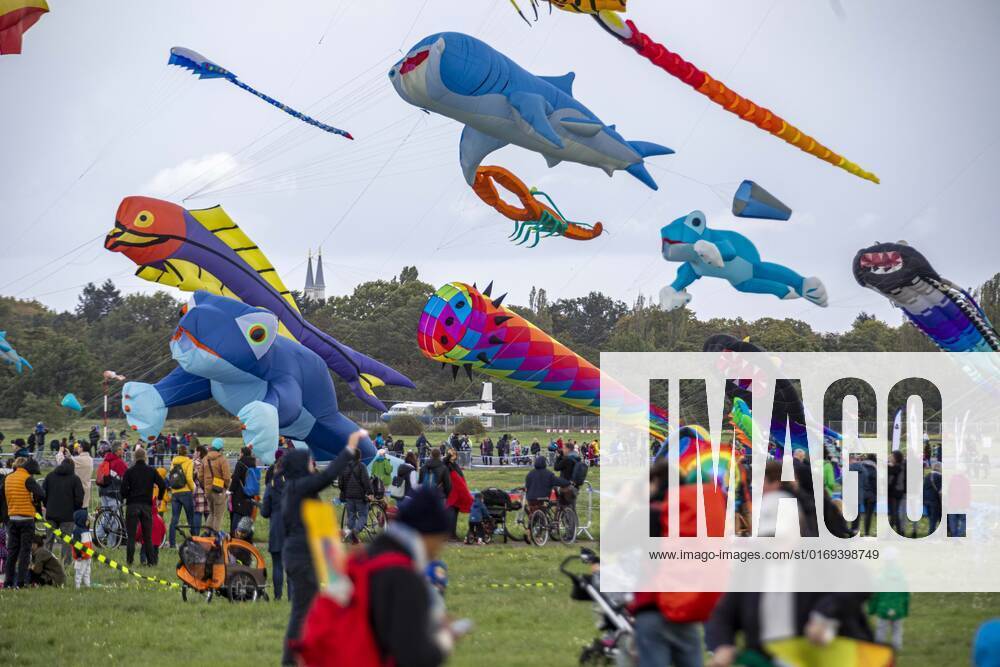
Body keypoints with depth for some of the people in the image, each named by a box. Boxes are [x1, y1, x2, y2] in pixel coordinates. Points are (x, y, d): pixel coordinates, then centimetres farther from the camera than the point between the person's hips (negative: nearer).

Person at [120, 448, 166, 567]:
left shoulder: (129, 472, -3)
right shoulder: (151, 471, 3)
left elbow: (124, 488, -9)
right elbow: (162, 485, 0)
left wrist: (123, 499, 11)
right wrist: (159, 498, 17)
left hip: (132, 505, -2)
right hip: (147, 505, 2)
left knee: (131, 535, 1)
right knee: (148, 536, 8)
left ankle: (129, 561, -4)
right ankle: (151, 560, 5)